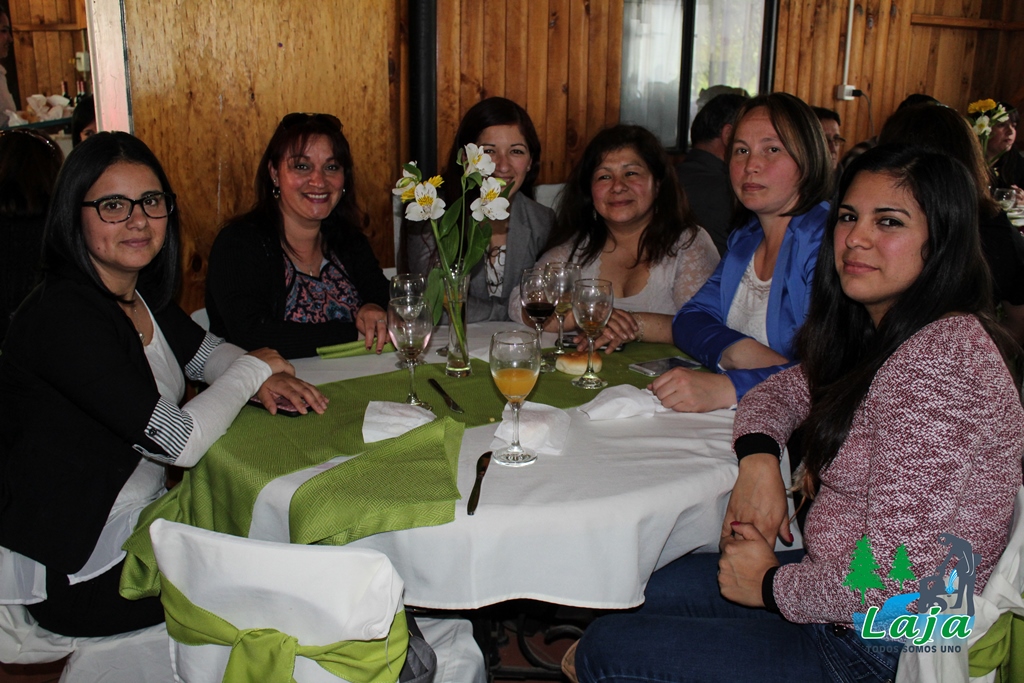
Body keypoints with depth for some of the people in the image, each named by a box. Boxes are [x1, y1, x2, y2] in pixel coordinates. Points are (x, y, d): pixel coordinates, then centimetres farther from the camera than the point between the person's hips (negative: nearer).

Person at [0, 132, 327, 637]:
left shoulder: (140, 293, 0)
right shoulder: (64, 317, -26)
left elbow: (201, 350, 17)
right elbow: (178, 442, -28)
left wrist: (260, 380, -6)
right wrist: (253, 369, -12)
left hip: (140, 516, 8)